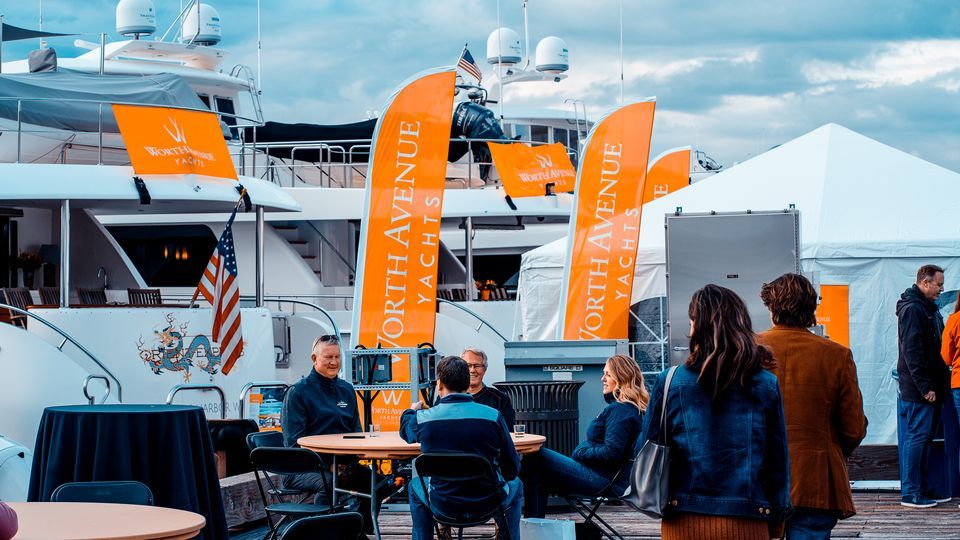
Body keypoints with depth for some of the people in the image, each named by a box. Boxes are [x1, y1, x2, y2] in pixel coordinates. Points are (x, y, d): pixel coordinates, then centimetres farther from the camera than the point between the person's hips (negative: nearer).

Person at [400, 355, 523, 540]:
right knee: (515, 485, 33)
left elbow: (405, 431, 16)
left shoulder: (422, 419, -11)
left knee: (415, 486, 34)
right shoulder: (493, 416, -15)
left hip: (444, 506, 1)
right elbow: (512, 467, -6)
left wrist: (412, 411, 40)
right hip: (488, 503, 0)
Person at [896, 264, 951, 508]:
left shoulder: (929, 308, 18)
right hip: (918, 390, -10)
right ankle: (910, 492, -5)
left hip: (930, 388, 10)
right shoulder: (912, 309, -13)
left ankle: (922, 489, 18)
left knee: (924, 438, 13)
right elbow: (912, 353, -19)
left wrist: (941, 382, 17)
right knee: (917, 437, -7)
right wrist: (925, 387, -20)